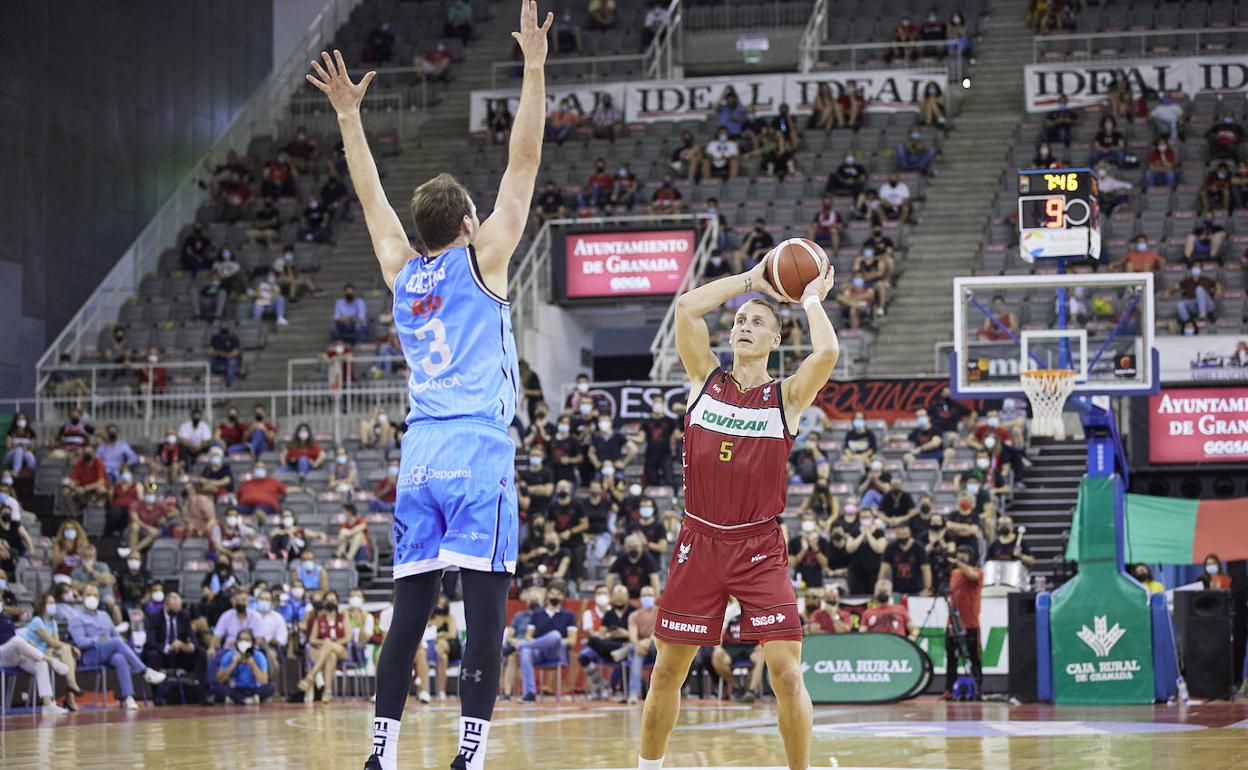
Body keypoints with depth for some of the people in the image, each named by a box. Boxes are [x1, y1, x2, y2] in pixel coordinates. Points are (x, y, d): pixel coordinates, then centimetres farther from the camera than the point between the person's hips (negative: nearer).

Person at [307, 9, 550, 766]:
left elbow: (371, 193, 26)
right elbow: (524, 162, -1)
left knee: (410, 612, 6)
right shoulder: (481, 259, 0)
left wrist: (348, 115, 35)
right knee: (486, 612, -9)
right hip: (479, 454, -6)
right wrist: (534, 67, 1)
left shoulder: (401, 271, 12)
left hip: (419, 456, 6)